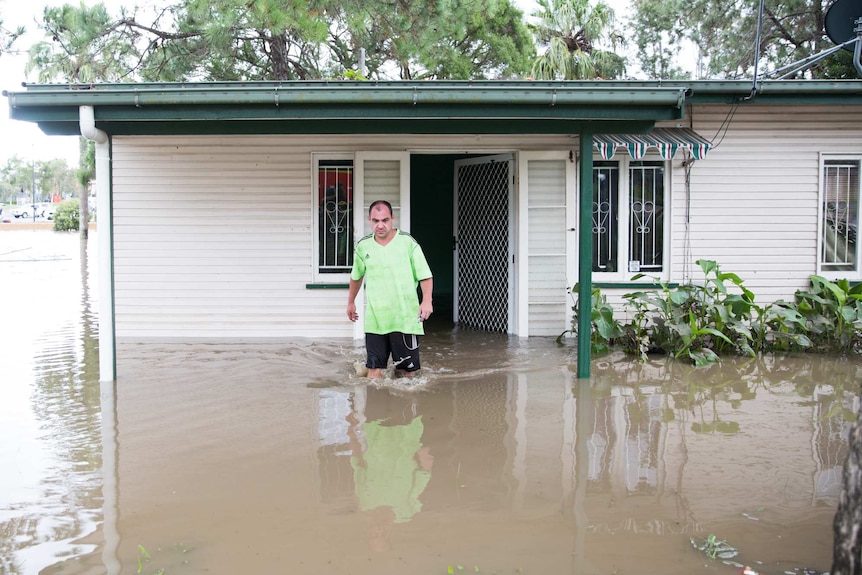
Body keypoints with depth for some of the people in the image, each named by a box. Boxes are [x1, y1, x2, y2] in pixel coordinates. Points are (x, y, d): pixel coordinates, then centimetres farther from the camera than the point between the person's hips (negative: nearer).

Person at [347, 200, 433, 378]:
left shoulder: (408, 243, -5)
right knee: (374, 369, 2)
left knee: (407, 370, 3)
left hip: (405, 318, -3)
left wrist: (427, 300, -19)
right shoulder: (363, 247, 5)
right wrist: (351, 302, 32)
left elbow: (425, 276, -4)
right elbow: (356, 277, 23)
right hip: (374, 319, 3)